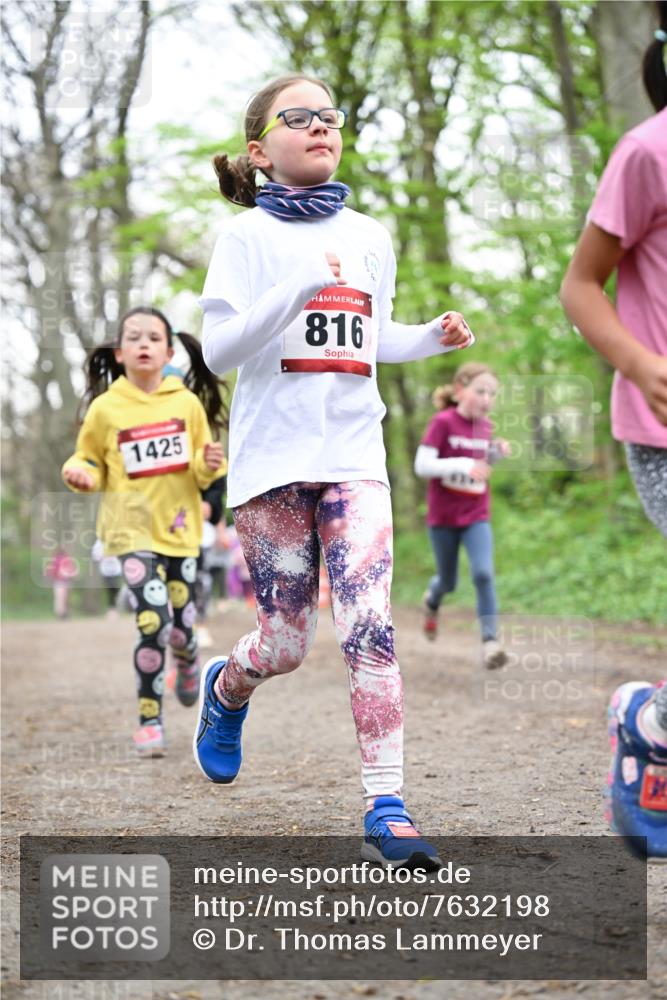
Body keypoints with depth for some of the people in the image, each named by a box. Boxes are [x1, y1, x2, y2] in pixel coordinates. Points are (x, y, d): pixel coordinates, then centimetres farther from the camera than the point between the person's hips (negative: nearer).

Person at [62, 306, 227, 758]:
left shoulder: (187, 403, 0)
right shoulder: (105, 408, -4)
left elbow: (203, 475, 8)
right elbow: (92, 464, 8)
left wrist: (211, 464, -14)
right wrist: (81, 473, -14)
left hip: (179, 527, 2)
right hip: (133, 529, -2)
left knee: (181, 626, 8)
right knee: (153, 622, -18)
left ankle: (188, 661, 47)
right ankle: (150, 719, -1)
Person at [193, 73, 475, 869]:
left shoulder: (370, 238, 13)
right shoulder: (249, 235, 0)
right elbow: (219, 348, -10)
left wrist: (432, 338, 7)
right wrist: (303, 286, -22)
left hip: (354, 454, 3)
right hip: (272, 457, -2)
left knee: (370, 627, -13)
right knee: (286, 643, 3)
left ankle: (386, 810, -11)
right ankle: (226, 688, 39)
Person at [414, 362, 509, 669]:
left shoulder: (484, 426, 2)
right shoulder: (443, 422, -15)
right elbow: (422, 465, -21)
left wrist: (497, 452, -2)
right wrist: (464, 465, -31)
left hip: (476, 517, 3)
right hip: (443, 517, -3)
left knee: (483, 574, -17)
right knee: (448, 581, 12)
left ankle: (490, 641, -15)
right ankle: (432, 600, 48)